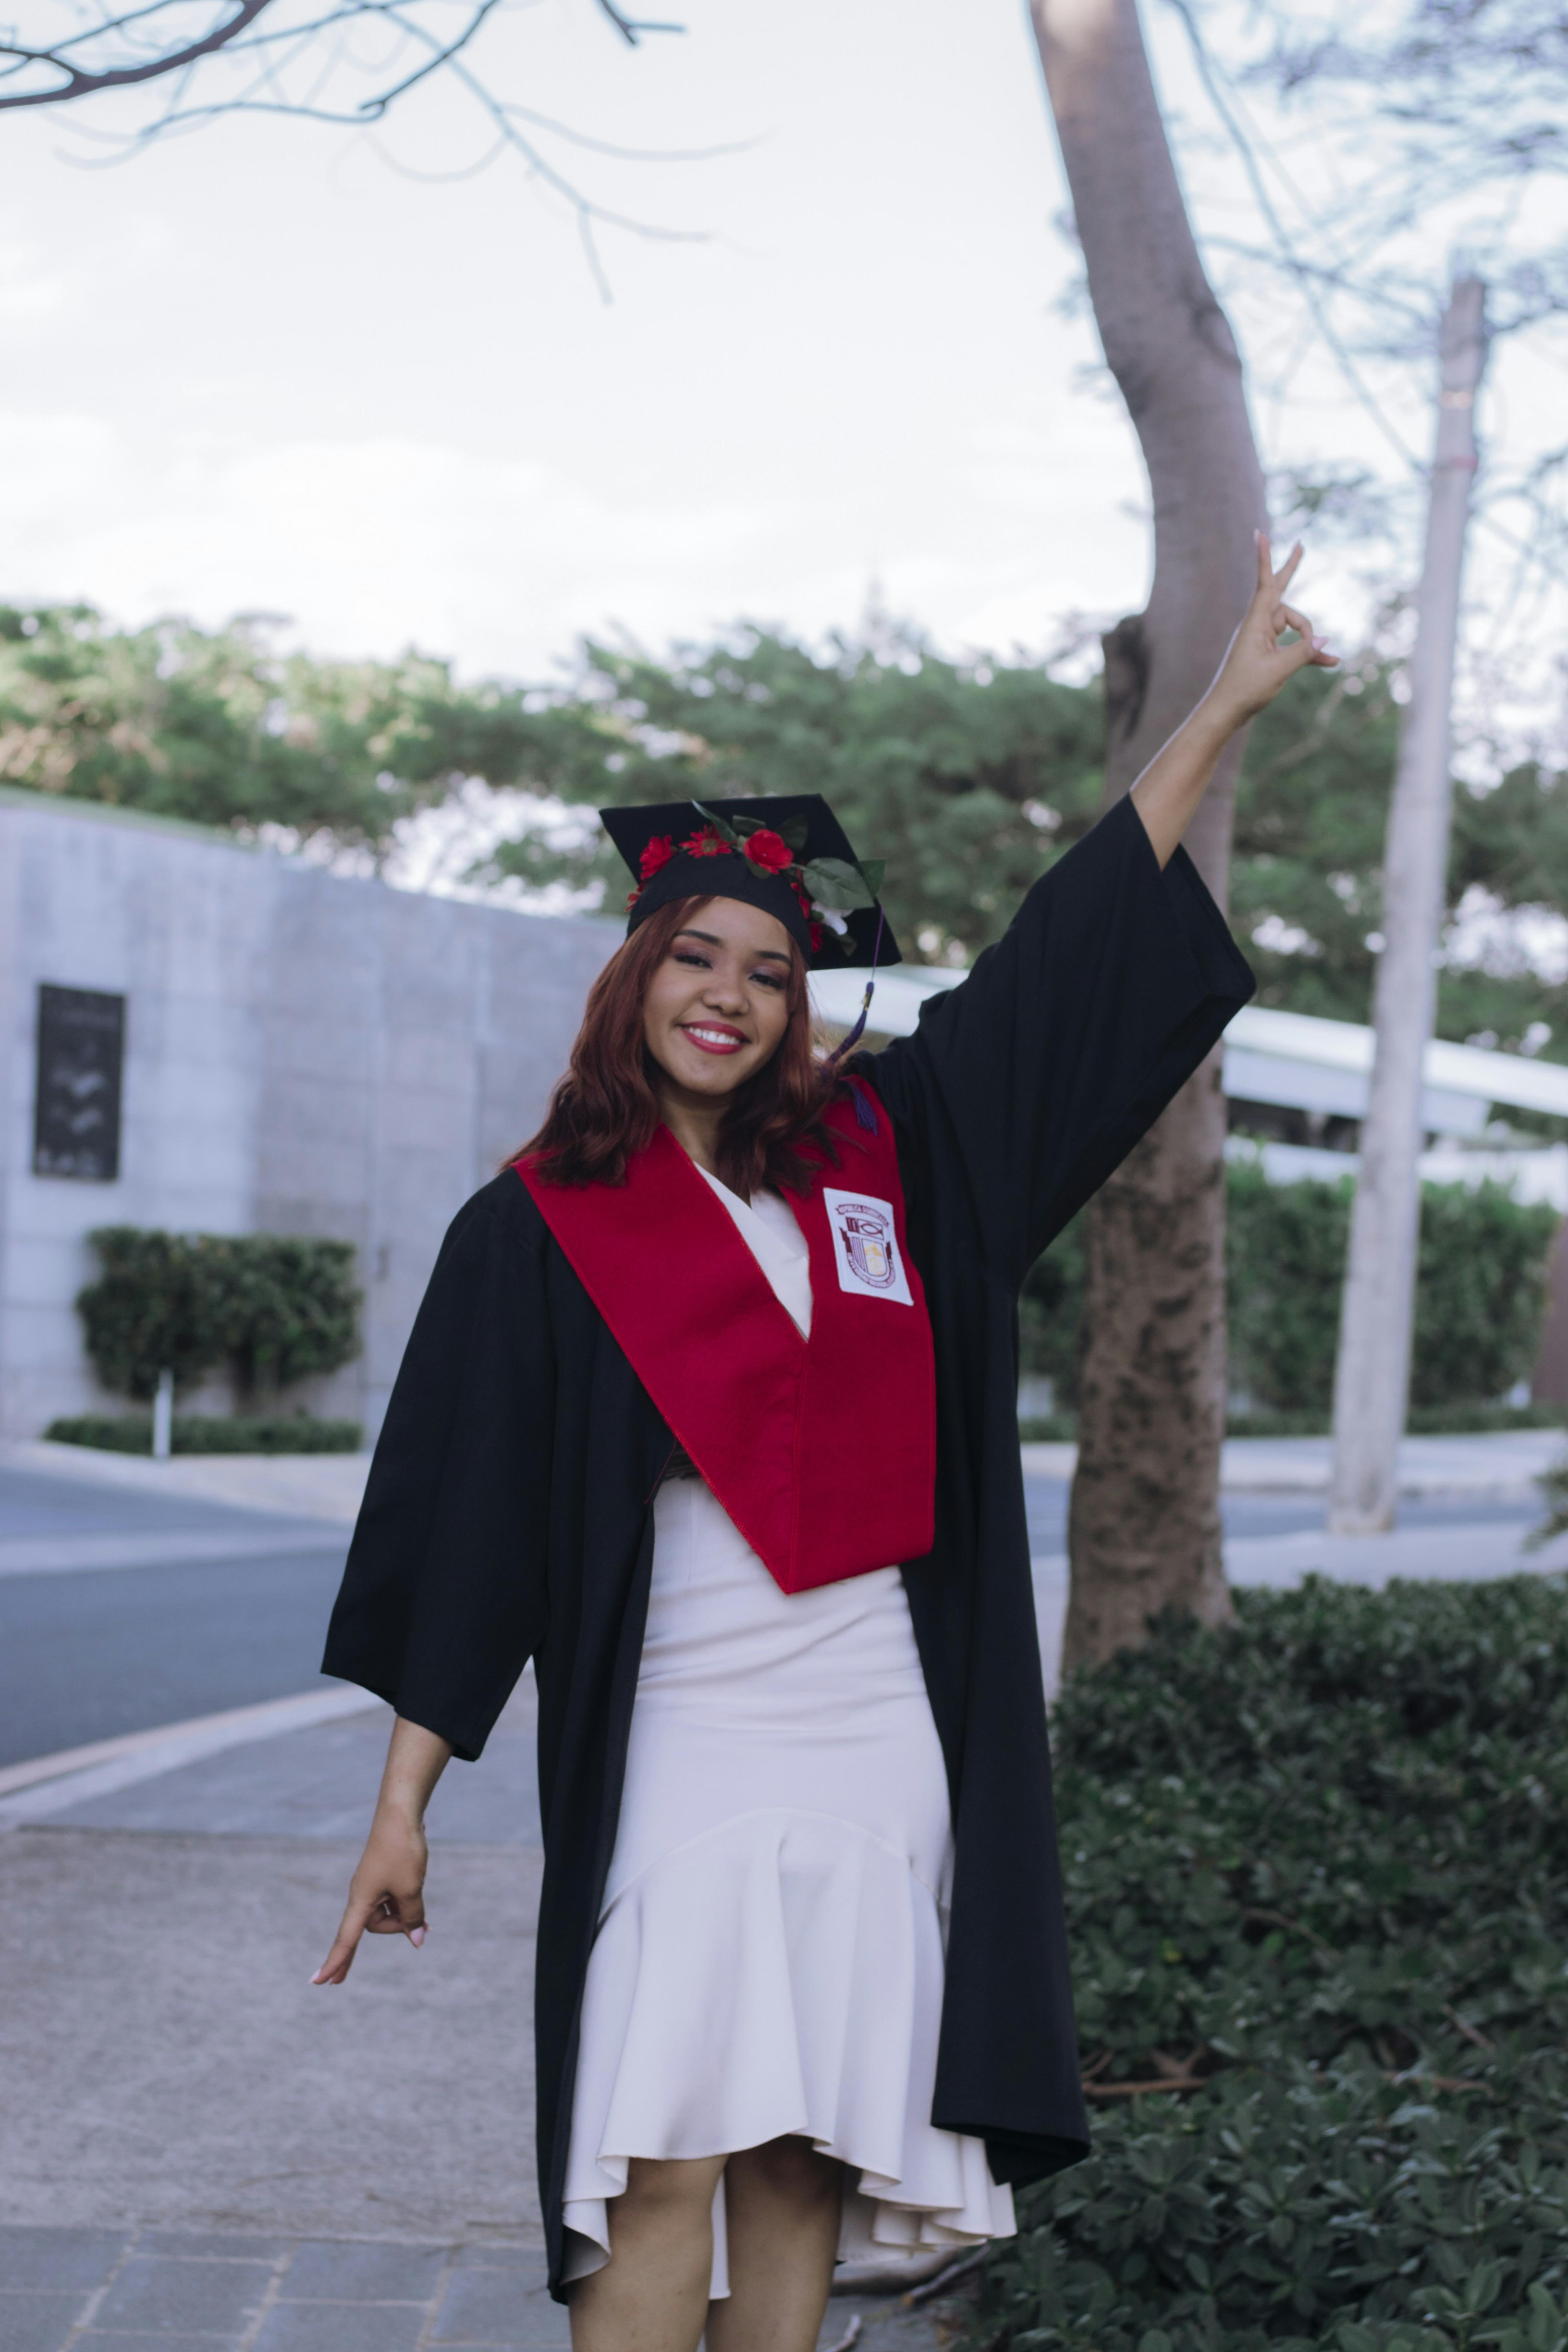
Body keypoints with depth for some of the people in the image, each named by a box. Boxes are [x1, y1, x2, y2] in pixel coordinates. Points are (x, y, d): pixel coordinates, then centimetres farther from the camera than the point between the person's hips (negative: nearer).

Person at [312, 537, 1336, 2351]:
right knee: (665, 2172, -6)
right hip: (679, 1741, -3)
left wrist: (1226, 705, 16)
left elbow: (1063, 957, 14)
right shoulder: (538, 1231, 1)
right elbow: (454, 1522, 0)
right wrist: (402, 1808, -4)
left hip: (880, 1739, 4)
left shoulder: (877, 1151, 10)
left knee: (804, 2160, 7)